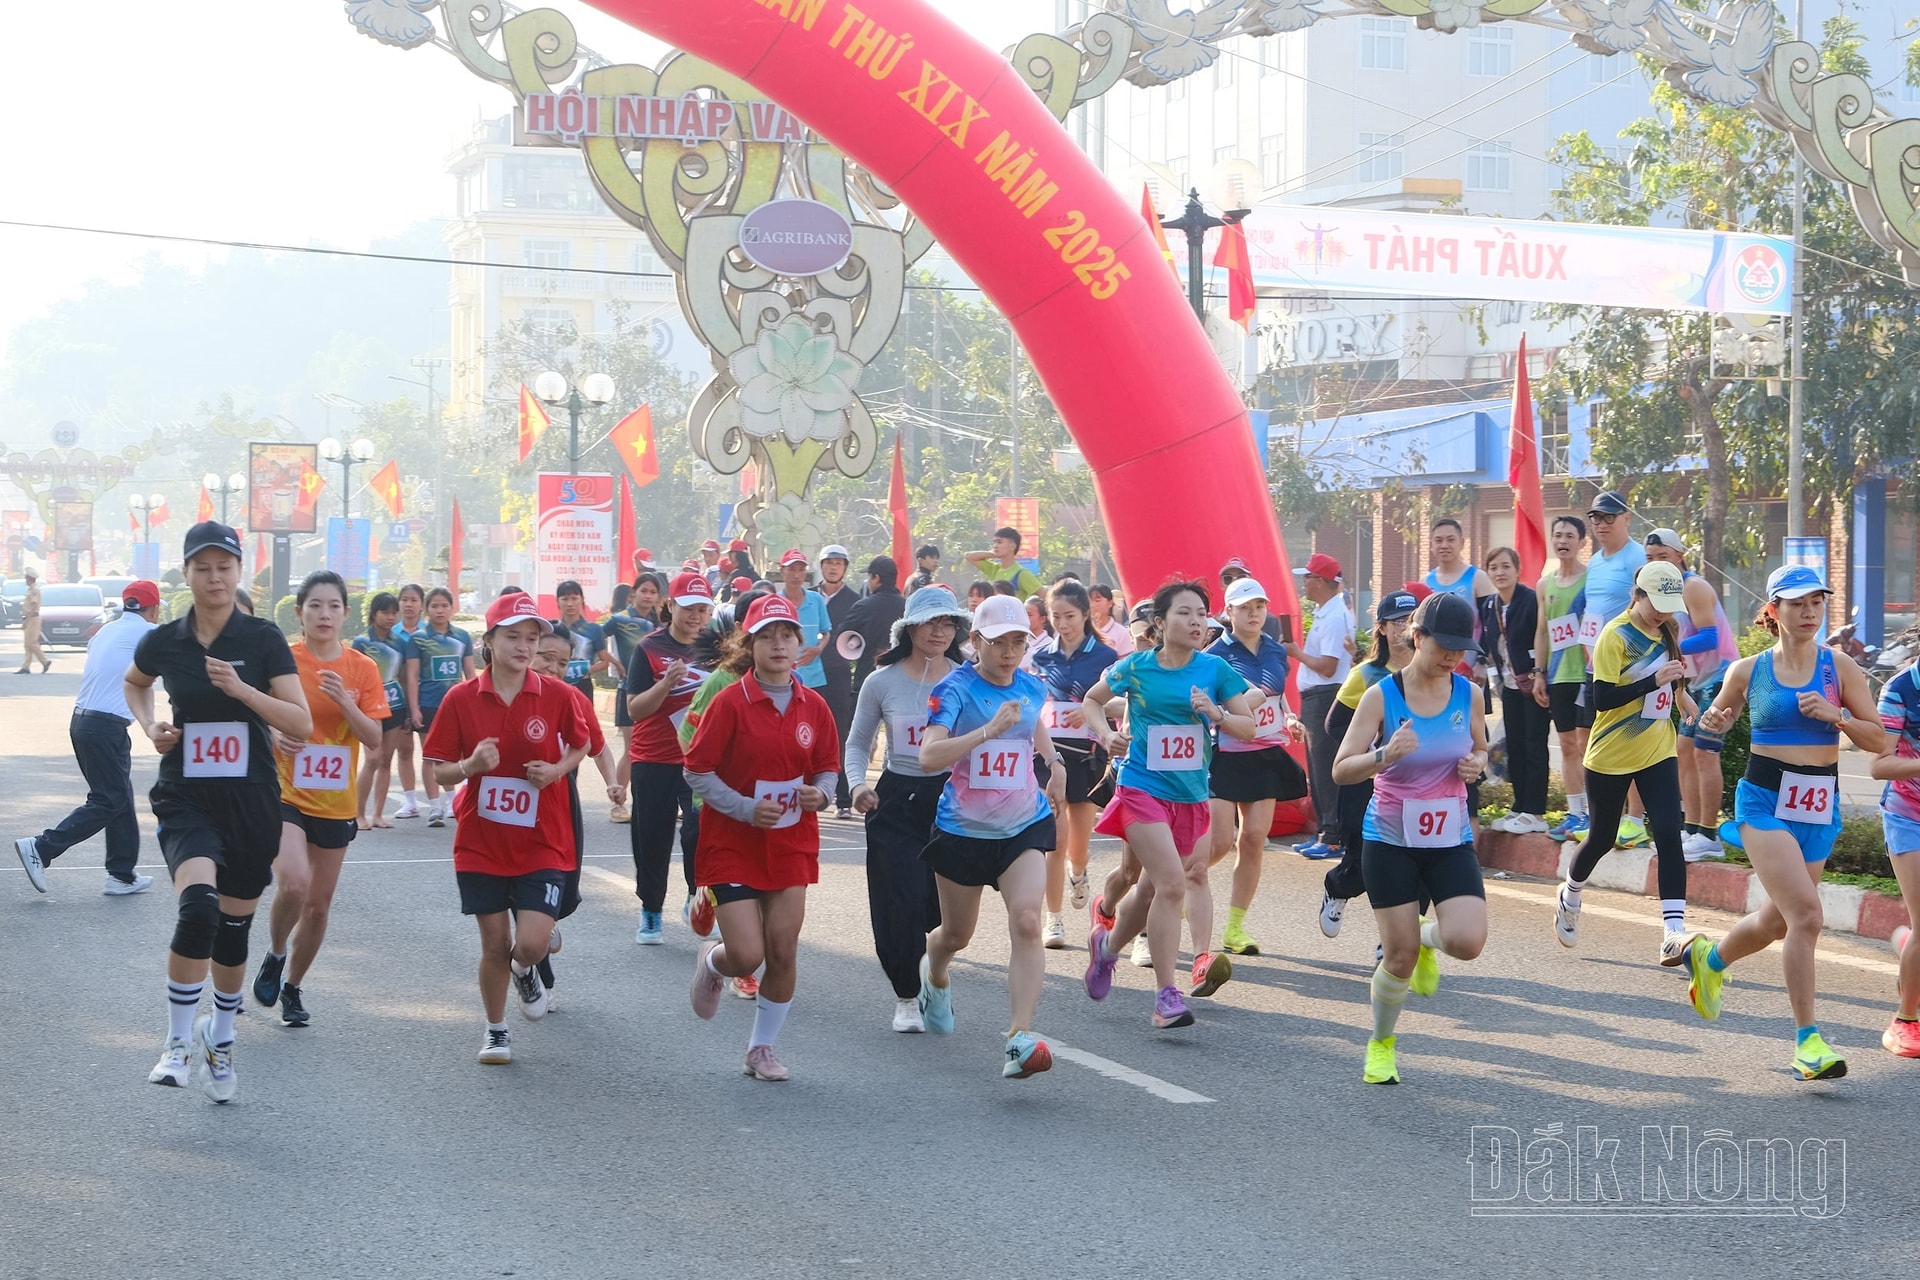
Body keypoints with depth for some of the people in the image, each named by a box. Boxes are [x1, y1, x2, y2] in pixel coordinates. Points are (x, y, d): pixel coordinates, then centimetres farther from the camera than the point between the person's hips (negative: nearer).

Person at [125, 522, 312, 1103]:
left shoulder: (263, 639, -6)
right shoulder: (162, 642, -1)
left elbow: (302, 724, -11)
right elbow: (134, 684, 24)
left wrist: (241, 689, -24)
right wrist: (150, 726, 5)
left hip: (252, 801, 1)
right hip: (185, 798, -1)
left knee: (233, 930, 11)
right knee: (198, 906, -27)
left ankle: (219, 1042, 36)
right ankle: (178, 1043, -17)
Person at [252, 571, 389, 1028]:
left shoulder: (361, 669, 0)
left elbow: (375, 740, -4)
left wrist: (344, 702, -20)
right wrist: (274, 735, -19)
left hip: (335, 804, 3)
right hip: (283, 795, -3)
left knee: (319, 905, 9)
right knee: (295, 883, -25)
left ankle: (292, 987, 30)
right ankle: (274, 957, 4)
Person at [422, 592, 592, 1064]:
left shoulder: (557, 696, -6)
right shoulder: (461, 699, -6)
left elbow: (580, 745, 12)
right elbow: (438, 772, 0)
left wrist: (556, 770, -8)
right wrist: (471, 765, -21)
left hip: (541, 844, 0)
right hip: (481, 843, 0)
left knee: (532, 943, -11)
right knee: (495, 945, 5)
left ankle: (525, 973, 26)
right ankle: (496, 1031, 27)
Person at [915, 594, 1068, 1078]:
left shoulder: (1033, 688, 2)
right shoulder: (954, 690, -14)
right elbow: (929, 757, -30)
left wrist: (1055, 763, 28)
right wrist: (990, 729, -36)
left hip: (1024, 826, 2)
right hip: (962, 831, -2)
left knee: (1026, 922, -20)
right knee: (956, 934, 16)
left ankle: (1021, 1038, -25)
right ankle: (935, 976, 53)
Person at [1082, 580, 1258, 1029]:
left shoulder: (1215, 669, 0)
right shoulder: (1135, 668, -4)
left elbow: (1248, 727, 3)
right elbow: (1092, 701, 13)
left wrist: (1216, 713, -16)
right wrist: (1107, 734, -5)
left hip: (1192, 793, 4)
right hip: (1143, 789, -4)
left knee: (1152, 890, 17)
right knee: (1172, 883, -18)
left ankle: (1107, 945, 46)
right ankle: (1166, 995, -12)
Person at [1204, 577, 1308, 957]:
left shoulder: (1276, 652, 10)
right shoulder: (1216, 655, -8)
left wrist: (1289, 720, 5)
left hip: (1267, 757, 5)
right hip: (1225, 756, -5)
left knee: (1254, 839, 0)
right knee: (1219, 841, -10)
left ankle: (1235, 927, 7)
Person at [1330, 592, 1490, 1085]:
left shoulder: (1468, 694, -1)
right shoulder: (1381, 697, -11)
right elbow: (1341, 771, -13)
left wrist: (1476, 764, -7)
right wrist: (1385, 754, -32)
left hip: (1451, 840, 3)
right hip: (1391, 840, -3)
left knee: (1467, 941, -17)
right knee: (1400, 957, -2)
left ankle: (1427, 937, 20)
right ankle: (1381, 1043, 25)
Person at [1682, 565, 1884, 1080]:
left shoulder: (1839, 666, 0)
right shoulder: (1748, 671, 0)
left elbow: (1879, 740, -1)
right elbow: (1719, 719, 17)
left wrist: (1835, 716, -17)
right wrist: (1713, 722, -6)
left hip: (1820, 806, 3)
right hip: (1765, 801, -3)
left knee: (1778, 921, 16)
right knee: (1805, 913, -19)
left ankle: (1710, 958, 48)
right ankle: (1808, 1039, -16)